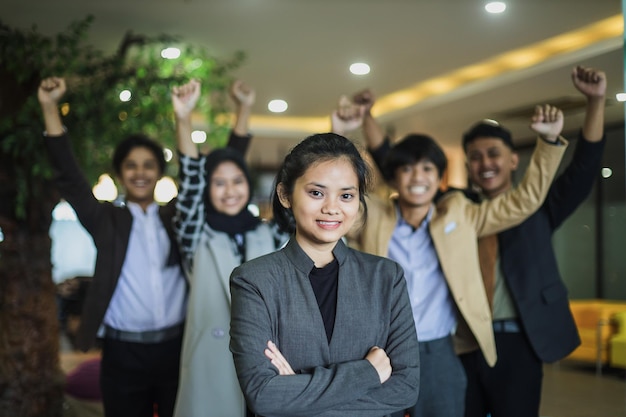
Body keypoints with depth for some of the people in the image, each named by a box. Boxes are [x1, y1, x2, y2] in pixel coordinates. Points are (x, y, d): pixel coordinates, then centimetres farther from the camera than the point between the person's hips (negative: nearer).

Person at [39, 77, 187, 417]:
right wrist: (50, 108, -13)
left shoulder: (178, 218, 10)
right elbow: (68, 176, -3)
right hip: (123, 353, -1)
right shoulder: (107, 220, 6)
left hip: (176, 347, 1)